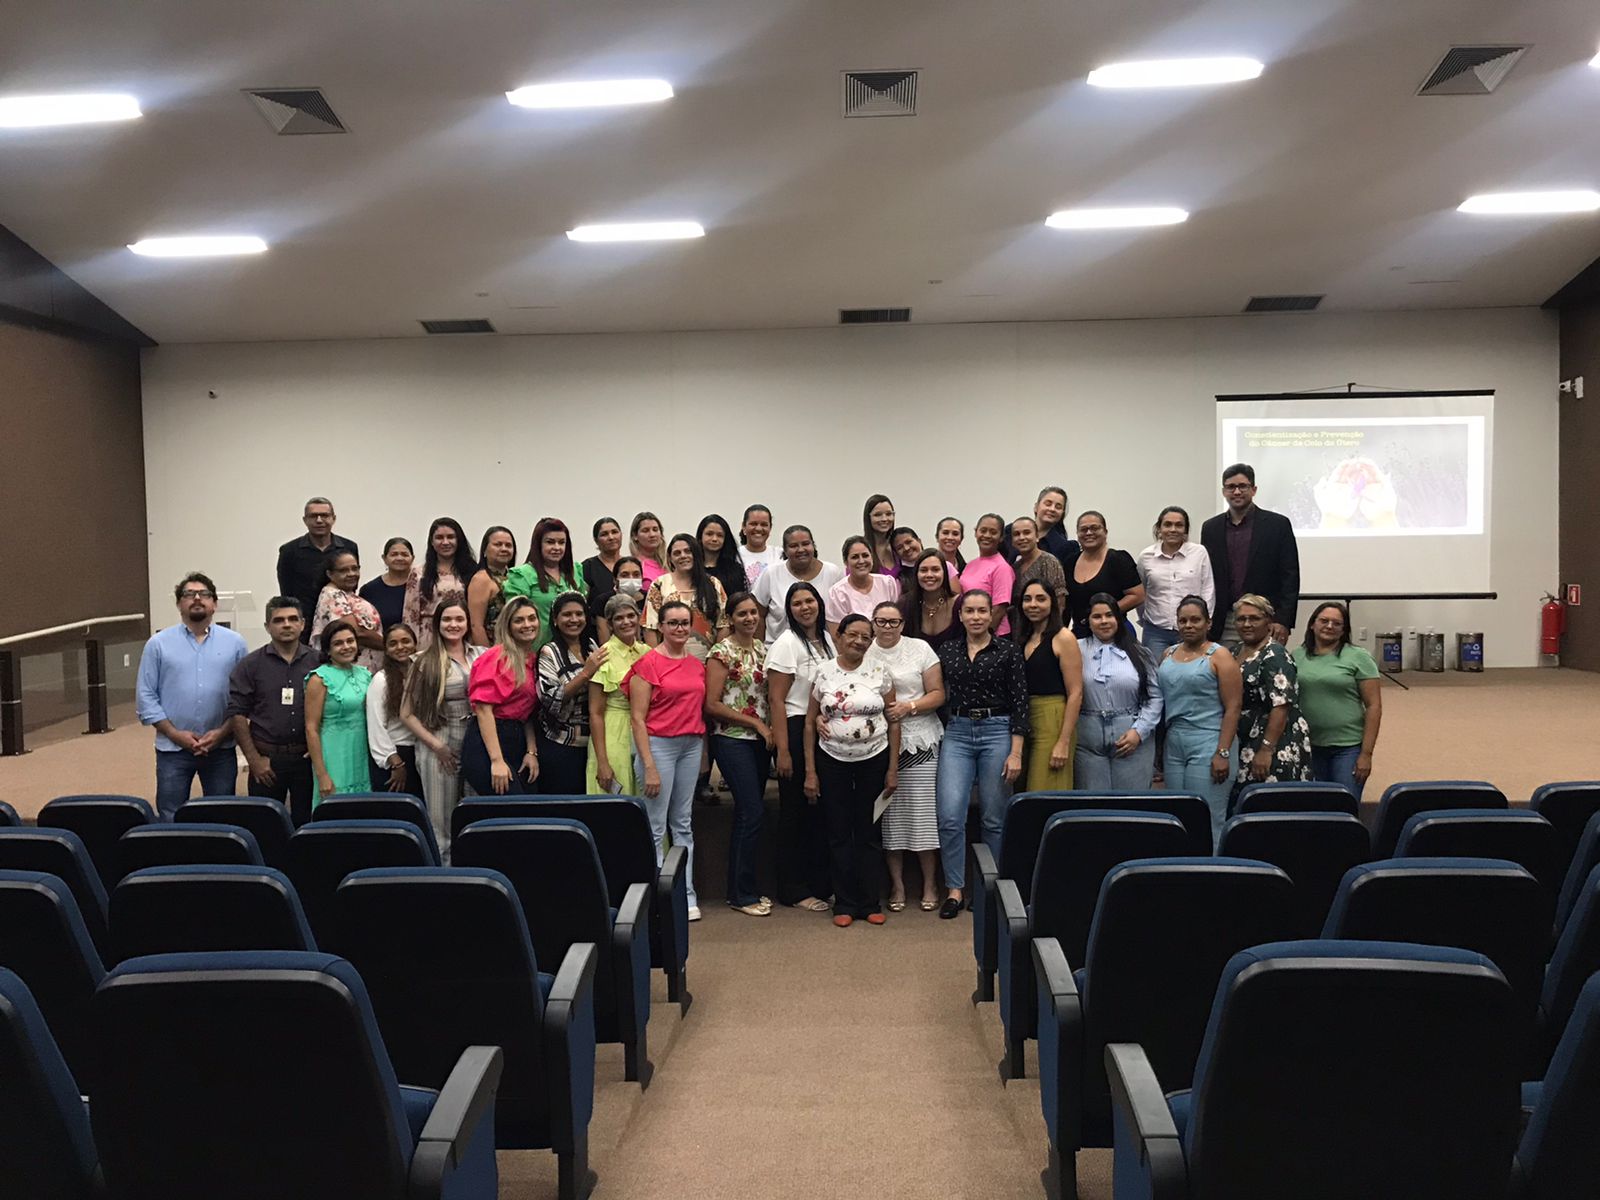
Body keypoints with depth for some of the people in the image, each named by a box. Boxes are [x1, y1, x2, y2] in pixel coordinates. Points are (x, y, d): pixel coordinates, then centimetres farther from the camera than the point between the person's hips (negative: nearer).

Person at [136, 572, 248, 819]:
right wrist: (175, 734, -8)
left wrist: (222, 732, -9)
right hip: (173, 749, 0)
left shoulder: (234, 643, 4)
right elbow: (146, 696, 1)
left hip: (220, 749, 1)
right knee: (170, 819, 4)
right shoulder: (158, 644, 3)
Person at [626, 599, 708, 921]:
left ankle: (687, 895, 19)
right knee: (656, 827, 0)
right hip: (658, 745, -6)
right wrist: (649, 767, -14)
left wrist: (703, 749, 9)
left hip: (692, 745, 6)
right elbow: (638, 718, -10)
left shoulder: (697, 665, 9)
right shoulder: (648, 664, -8)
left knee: (683, 824, 13)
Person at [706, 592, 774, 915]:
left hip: (760, 741, 7)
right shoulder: (723, 652, -9)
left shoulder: (761, 648, 11)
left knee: (748, 814, 10)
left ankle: (744, 888, 19)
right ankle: (742, 893, 1)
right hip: (732, 740, -7)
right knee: (752, 812, -9)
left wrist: (770, 726, 2)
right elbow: (712, 704, -13)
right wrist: (755, 722, -11)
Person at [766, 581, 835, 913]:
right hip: (796, 732, -7)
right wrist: (782, 750, -18)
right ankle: (793, 890, 9)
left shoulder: (826, 640, 11)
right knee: (796, 811, 1)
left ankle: (821, 883, 22)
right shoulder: (786, 643, -9)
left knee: (822, 809, 11)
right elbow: (777, 701, -13)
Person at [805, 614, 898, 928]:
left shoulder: (879, 672, -1)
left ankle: (870, 903, 17)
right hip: (832, 761, 0)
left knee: (867, 832, 6)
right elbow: (810, 723, 1)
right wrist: (810, 772, -2)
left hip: (874, 760, 0)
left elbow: (893, 722, 2)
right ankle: (845, 904, 14)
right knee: (839, 834, 5)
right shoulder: (823, 672, -1)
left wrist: (893, 769, -1)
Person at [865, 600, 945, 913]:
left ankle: (929, 884, 9)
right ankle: (897, 884, 14)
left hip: (918, 743, -1)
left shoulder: (920, 649, 5)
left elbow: (938, 694, 3)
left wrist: (909, 706, -12)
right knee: (889, 814, 3)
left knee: (922, 811, -3)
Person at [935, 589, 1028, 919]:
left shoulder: (1008, 651, 1)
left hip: (997, 731, -2)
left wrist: (1016, 753, -8)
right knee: (950, 816, -8)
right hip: (957, 733, 2)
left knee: (994, 818, 4)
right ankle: (955, 889, 3)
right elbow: (940, 694, 13)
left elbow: (1020, 703, -2)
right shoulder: (947, 650, 9)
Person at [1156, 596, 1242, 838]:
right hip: (1173, 745, 6)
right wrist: (1159, 748, 12)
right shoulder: (1168, 654, 13)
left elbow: (1233, 707, -8)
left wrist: (1223, 753, -15)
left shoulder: (1219, 656, -3)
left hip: (1208, 744, -6)